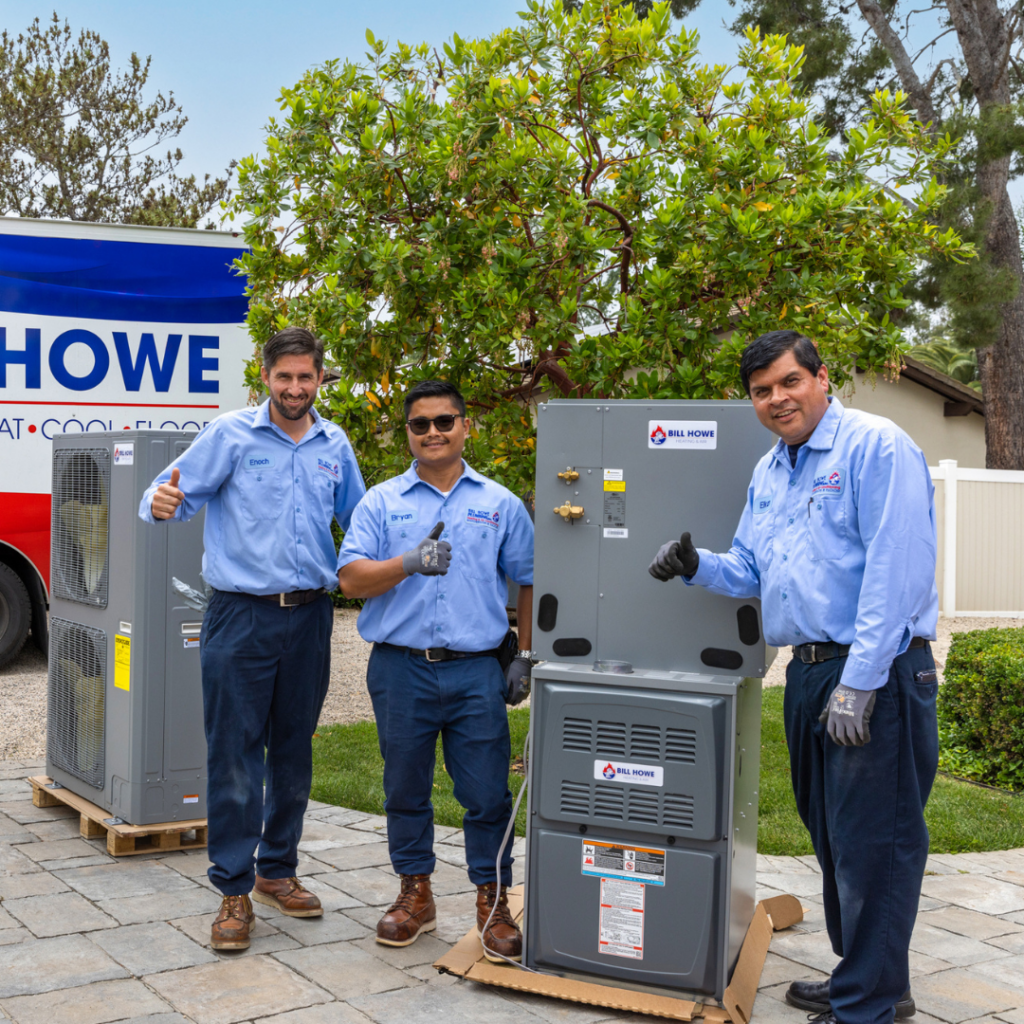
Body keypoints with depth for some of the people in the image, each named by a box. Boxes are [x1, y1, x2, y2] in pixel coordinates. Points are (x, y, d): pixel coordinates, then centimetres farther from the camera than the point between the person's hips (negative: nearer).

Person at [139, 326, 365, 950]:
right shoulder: (231, 435, -2)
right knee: (234, 757, -3)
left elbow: (360, 518, 21)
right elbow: (179, 493, -6)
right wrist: (162, 506, -29)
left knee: (294, 752, 13)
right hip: (242, 617, -4)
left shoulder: (335, 445, 10)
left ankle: (277, 871, 29)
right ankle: (235, 891, 8)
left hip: (309, 617, 4)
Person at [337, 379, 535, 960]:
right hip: (401, 671, 1)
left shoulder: (500, 504, 8)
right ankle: (416, 895, 26)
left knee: (488, 793, 0)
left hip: (477, 672, 0)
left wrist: (527, 656, 5)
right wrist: (409, 564, -21)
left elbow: (531, 582, 12)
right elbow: (352, 579, -4)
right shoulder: (381, 503, 6)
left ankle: (493, 902, 14)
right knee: (406, 790, 11)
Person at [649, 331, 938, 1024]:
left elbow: (896, 575, -19)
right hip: (808, 672, 9)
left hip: (877, 675, -9)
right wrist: (698, 567, -2)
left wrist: (858, 686, -22)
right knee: (834, 835, 17)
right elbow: (750, 573, 20)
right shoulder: (768, 472, 15)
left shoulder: (877, 448, -12)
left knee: (872, 843, -2)